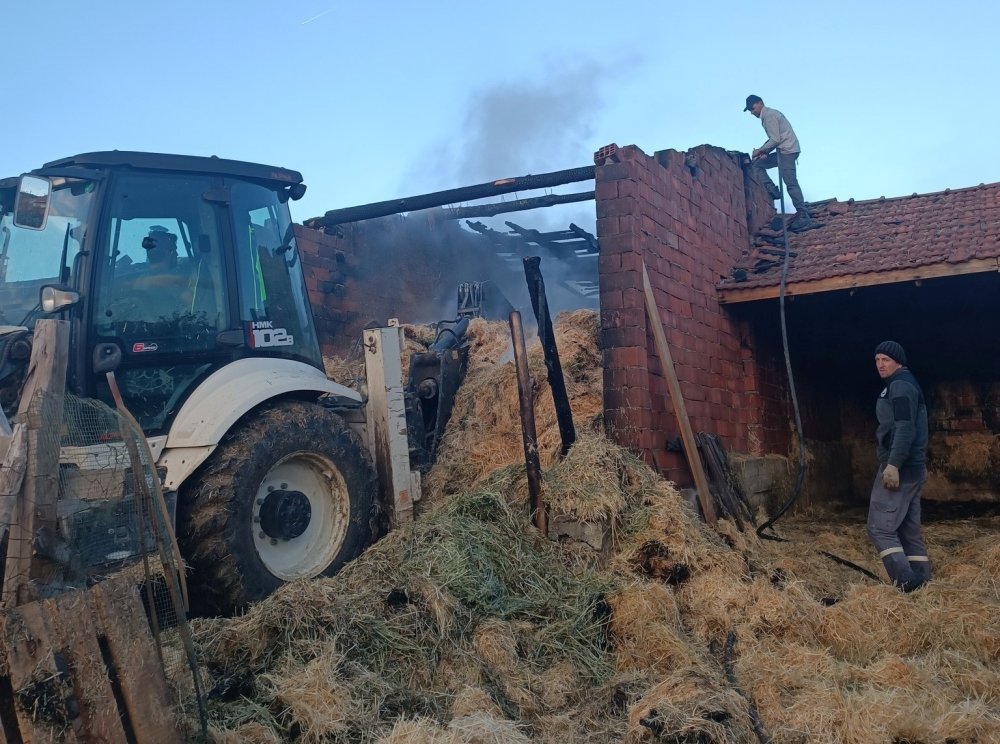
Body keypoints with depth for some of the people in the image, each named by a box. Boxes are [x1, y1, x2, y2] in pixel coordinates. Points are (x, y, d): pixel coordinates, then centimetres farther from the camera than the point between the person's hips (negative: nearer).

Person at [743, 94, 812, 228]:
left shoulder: (769, 116, -11)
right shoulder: (770, 114, 21)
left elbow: (775, 140, -18)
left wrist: (760, 150, -8)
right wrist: (765, 152, 11)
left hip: (787, 150, -10)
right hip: (783, 151, 10)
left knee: (790, 183, -13)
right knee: (756, 165, 11)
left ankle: (803, 214, -12)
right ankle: (772, 190, -2)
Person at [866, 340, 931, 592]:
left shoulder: (900, 386, -11)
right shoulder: (904, 385, 21)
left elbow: (905, 429, -21)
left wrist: (893, 465, -26)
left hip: (899, 467, -11)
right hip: (911, 467, 11)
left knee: (880, 527, -11)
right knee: (909, 530, 9)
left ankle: (906, 583, -15)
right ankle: (922, 584, 8)